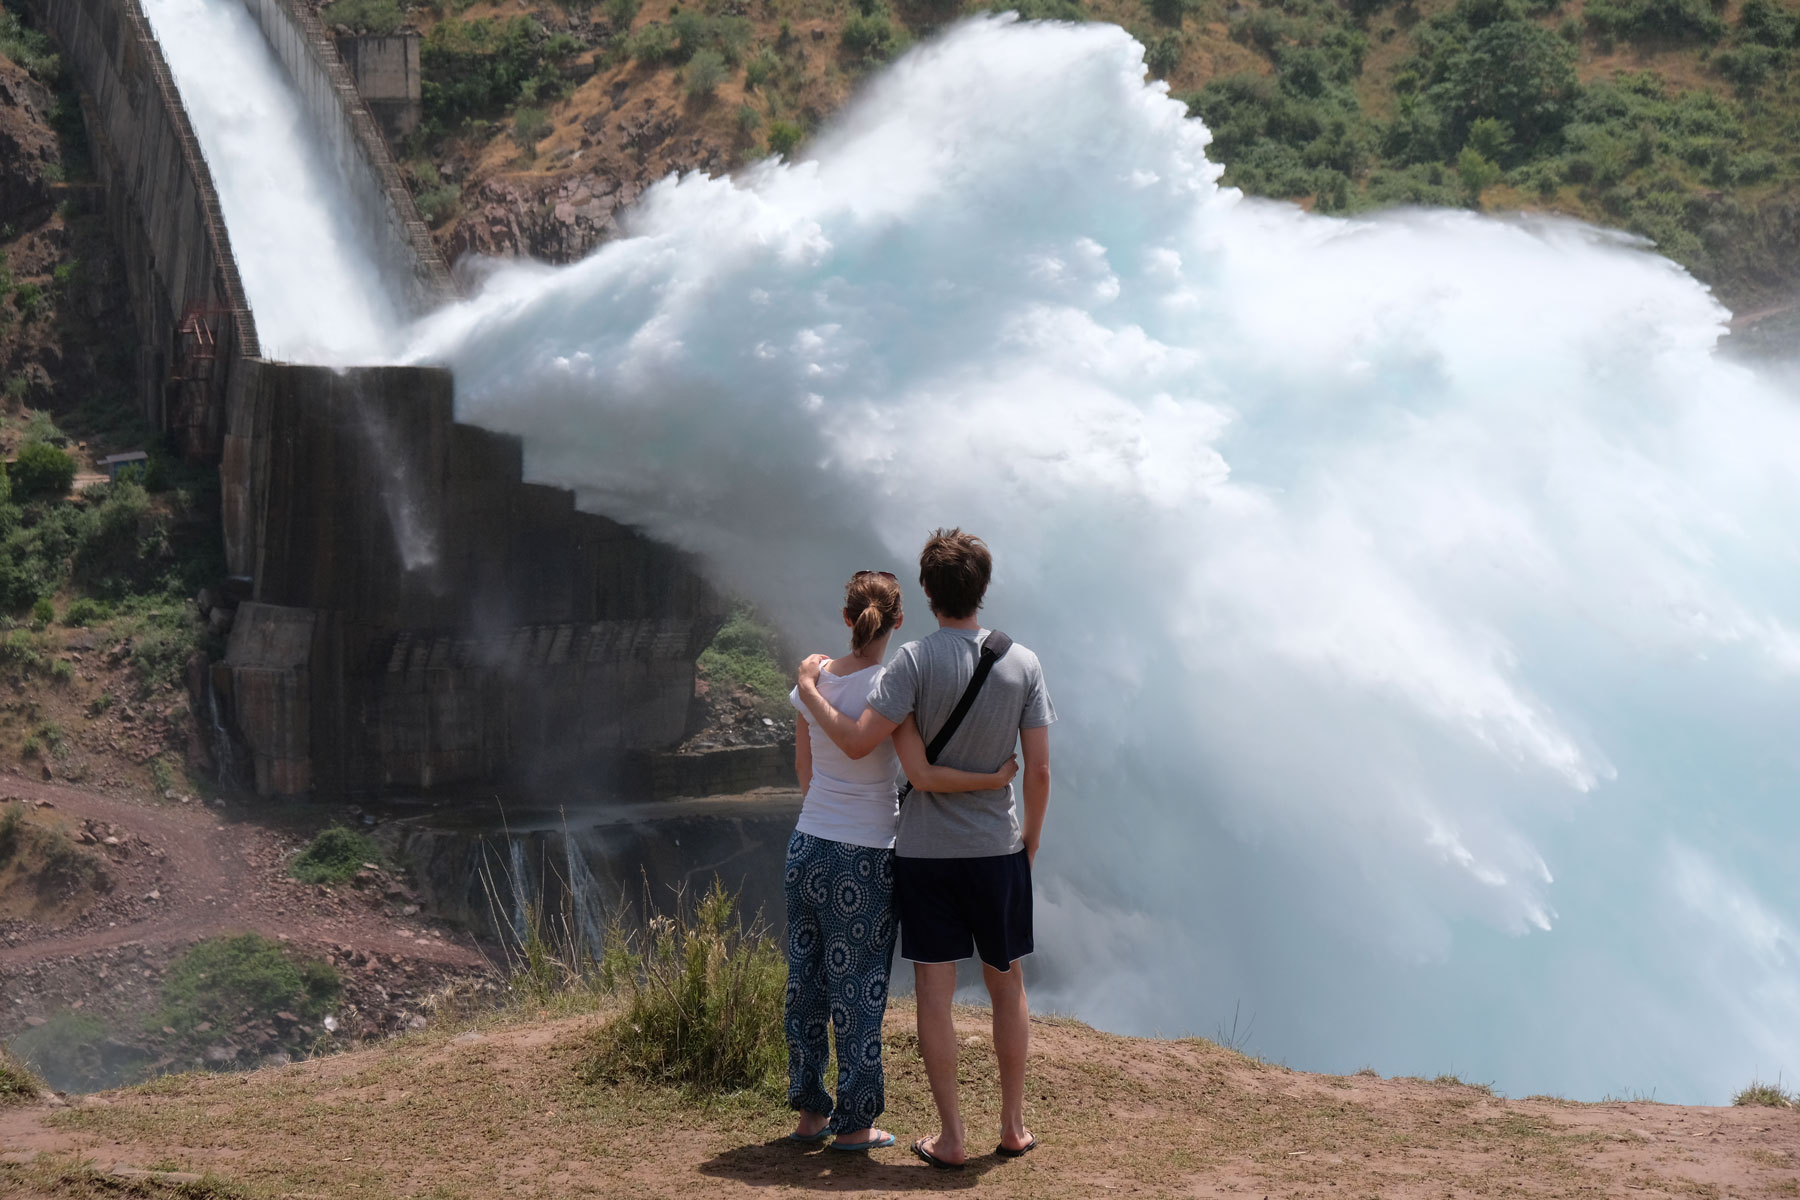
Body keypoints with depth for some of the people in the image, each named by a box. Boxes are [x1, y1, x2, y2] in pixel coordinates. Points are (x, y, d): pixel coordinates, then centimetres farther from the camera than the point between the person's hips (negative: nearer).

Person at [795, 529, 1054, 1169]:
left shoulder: (916, 660, -12)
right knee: (1007, 986, 15)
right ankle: (1013, 1125, 22)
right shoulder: (1022, 663, -2)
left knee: (935, 992, 4)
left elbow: (857, 742, -18)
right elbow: (1039, 769, -1)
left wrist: (810, 691, -2)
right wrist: (1030, 839, 12)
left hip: (925, 851, -3)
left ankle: (951, 1136, 7)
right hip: (999, 849, 3)